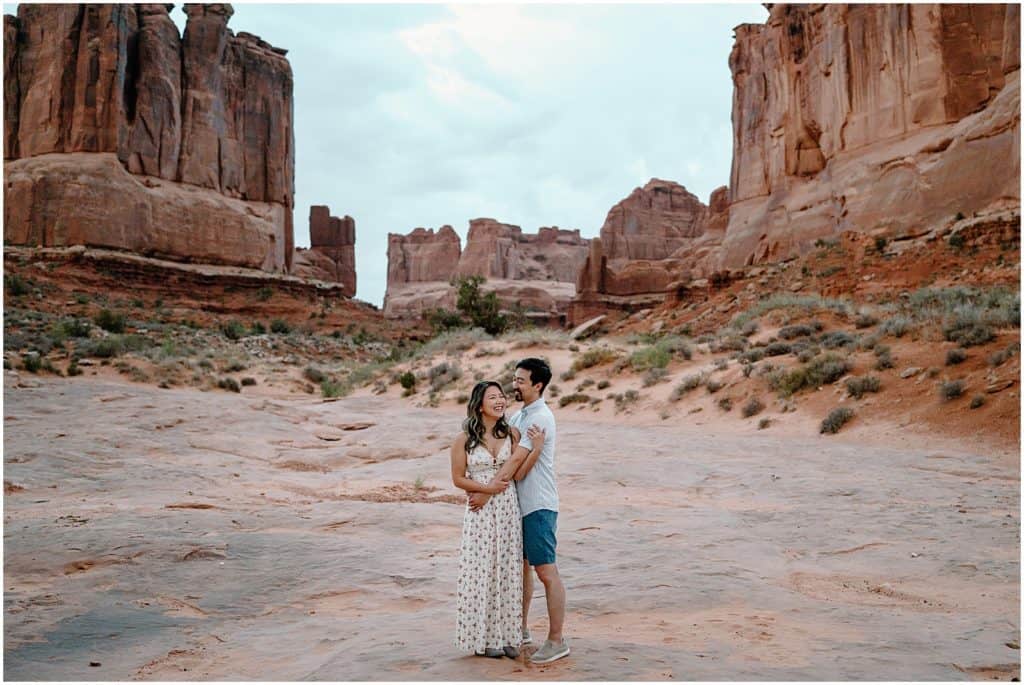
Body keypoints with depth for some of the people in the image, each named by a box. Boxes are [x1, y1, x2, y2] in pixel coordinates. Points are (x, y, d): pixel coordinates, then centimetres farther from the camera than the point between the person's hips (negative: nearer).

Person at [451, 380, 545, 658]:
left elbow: (515, 472, -4)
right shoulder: (464, 439, -6)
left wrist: (536, 449, -17)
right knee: (482, 572, 3)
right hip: (480, 513, -3)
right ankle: (484, 637, 16)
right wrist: (487, 488, -15)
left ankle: (507, 636, 20)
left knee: (508, 571, 9)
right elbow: (458, 478, -4)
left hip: (508, 508, 3)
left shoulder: (512, 434, 2)